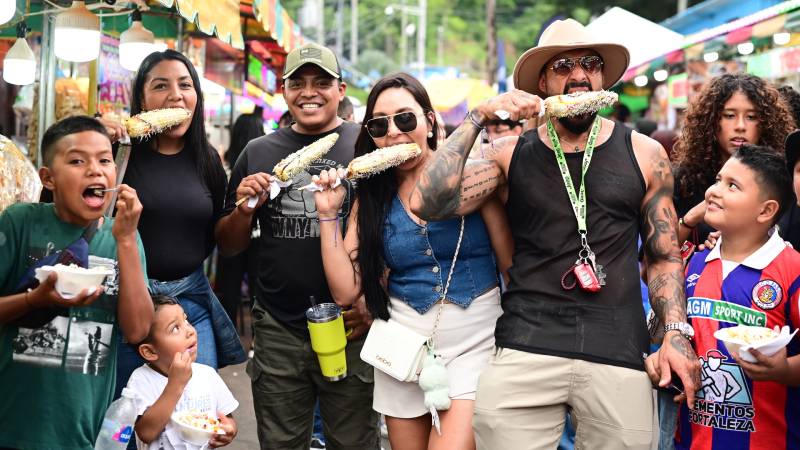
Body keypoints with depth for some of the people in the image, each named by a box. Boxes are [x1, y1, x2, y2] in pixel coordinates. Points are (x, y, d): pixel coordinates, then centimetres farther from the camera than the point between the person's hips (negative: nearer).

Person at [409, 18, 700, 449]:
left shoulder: (644, 154, 8)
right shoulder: (512, 154, 6)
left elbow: (664, 256, 14)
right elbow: (427, 203, -7)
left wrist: (676, 333, 0)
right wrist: (477, 118, -8)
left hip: (620, 357, 1)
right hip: (524, 351, 0)